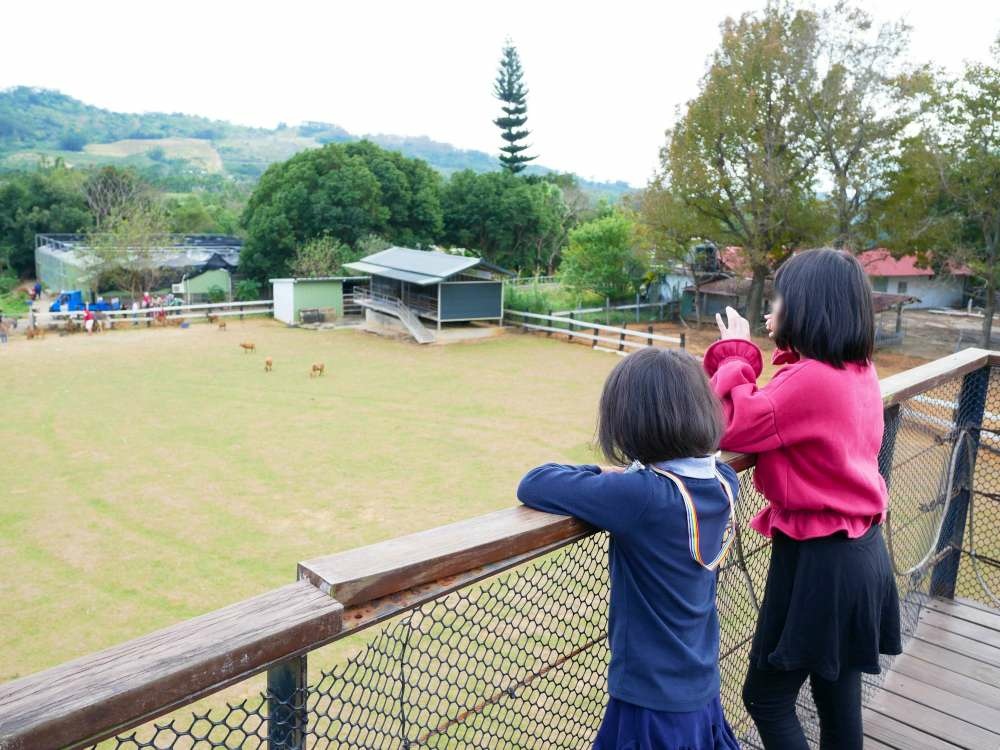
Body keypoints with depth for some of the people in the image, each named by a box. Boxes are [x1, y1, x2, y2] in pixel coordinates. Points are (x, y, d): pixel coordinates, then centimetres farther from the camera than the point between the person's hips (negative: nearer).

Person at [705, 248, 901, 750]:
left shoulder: (810, 379, -24)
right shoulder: (860, 371, 4)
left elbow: (732, 427, -21)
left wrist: (734, 353, -11)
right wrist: (765, 354, 0)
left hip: (818, 560, -9)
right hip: (861, 552, 9)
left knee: (766, 698, 7)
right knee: (838, 693, 22)